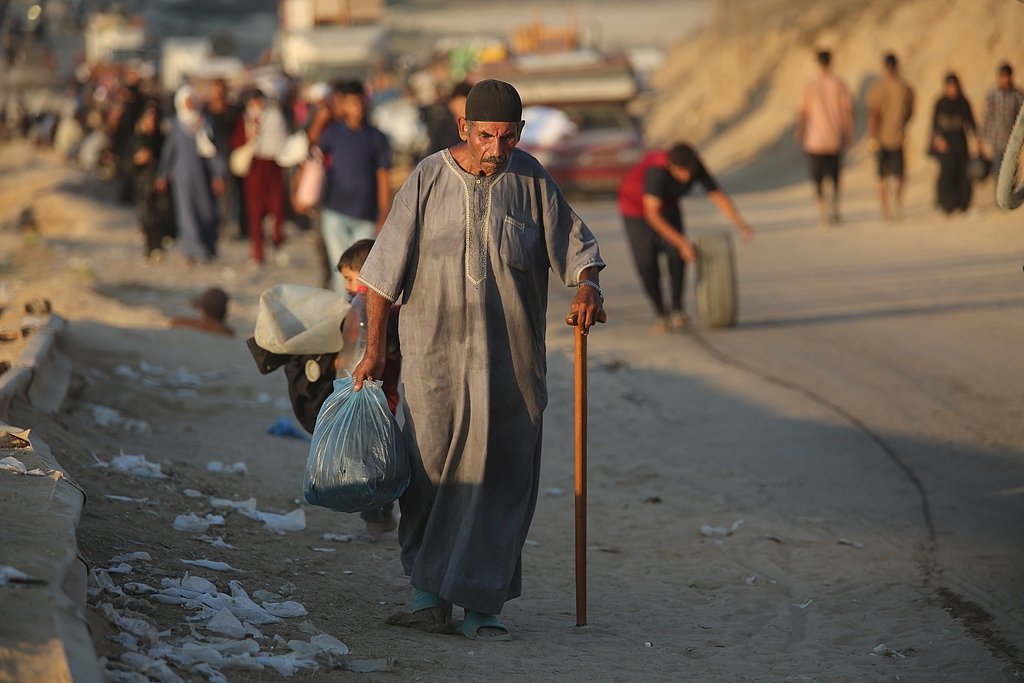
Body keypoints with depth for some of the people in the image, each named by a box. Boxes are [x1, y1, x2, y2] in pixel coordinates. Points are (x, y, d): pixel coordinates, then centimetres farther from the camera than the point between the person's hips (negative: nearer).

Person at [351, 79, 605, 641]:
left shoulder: (530, 179, 3)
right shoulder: (429, 179, -2)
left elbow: (573, 244, 9)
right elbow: (386, 268, 1)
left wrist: (586, 288, -13)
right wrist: (375, 347, 0)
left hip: (511, 362, 1)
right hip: (435, 357, -1)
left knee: (500, 481, -1)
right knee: (430, 475, 0)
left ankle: (481, 606, 3)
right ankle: (429, 596, 10)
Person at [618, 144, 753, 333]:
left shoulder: (695, 168, -24)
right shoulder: (658, 170, -41)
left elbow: (718, 195, -17)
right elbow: (652, 215, -42)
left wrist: (740, 223, -33)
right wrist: (681, 242, -44)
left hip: (667, 205, 4)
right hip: (636, 206, -4)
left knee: (677, 256, -16)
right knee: (647, 264, -9)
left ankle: (676, 307, 0)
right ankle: (660, 312, 12)